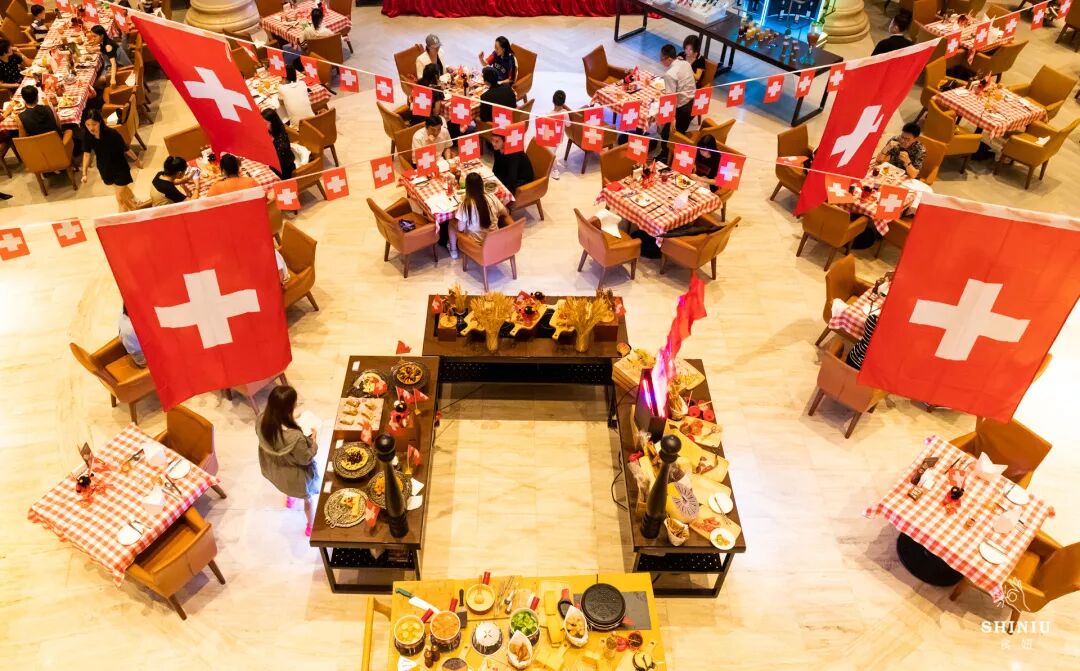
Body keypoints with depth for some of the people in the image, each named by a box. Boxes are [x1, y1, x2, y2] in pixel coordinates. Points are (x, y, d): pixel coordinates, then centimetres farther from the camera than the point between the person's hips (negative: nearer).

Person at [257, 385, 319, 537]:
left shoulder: (261, 421, -29)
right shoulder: (295, 437, -46)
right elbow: (306, 459, -26)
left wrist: (290, 421, -4)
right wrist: (313, 439, -13)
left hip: (272, 469, 6)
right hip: (294, 476, -6)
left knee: (289, 488, 42)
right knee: (309, 498, 29)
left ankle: (290, 498, 76)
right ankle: (311, 526, 55)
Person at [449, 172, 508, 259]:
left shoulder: (466, 204, -26)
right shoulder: (491, 197, -16)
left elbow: (461, 228, -18)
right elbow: (504, 212, 0)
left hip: (476, 239, -3)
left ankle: (453, 251, 42)